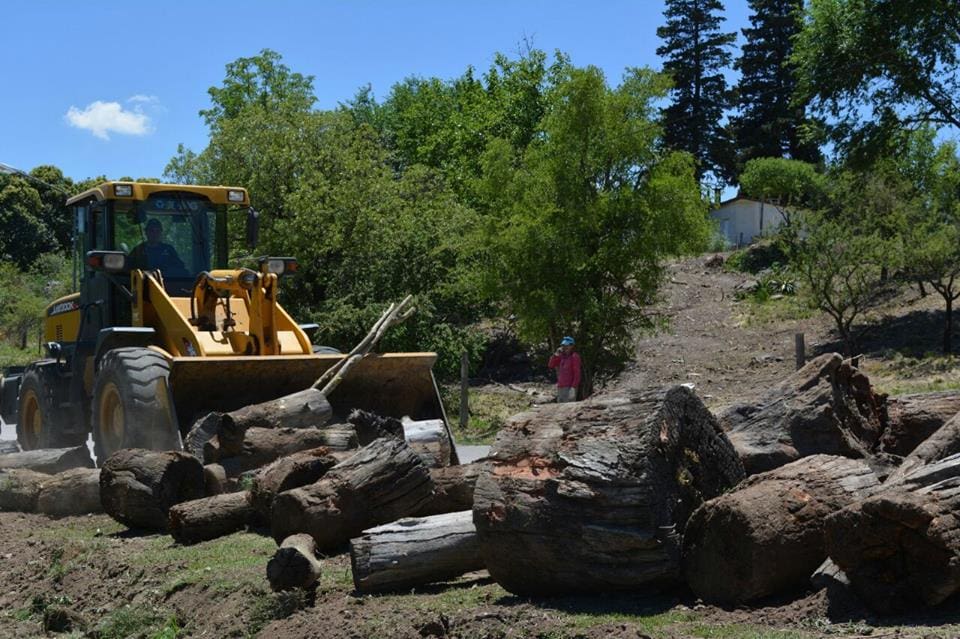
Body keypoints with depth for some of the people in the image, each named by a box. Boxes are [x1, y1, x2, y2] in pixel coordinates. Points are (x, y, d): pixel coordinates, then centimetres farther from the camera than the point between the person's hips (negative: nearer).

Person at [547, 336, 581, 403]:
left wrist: (573, 388, -21)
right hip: (560, 387, 8)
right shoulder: (562, 356, 15)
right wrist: (556, 354, -1)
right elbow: (550, 365, 12)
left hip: (569, 388, -8)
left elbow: (577, 373, -13)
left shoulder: (574, 356, -7)